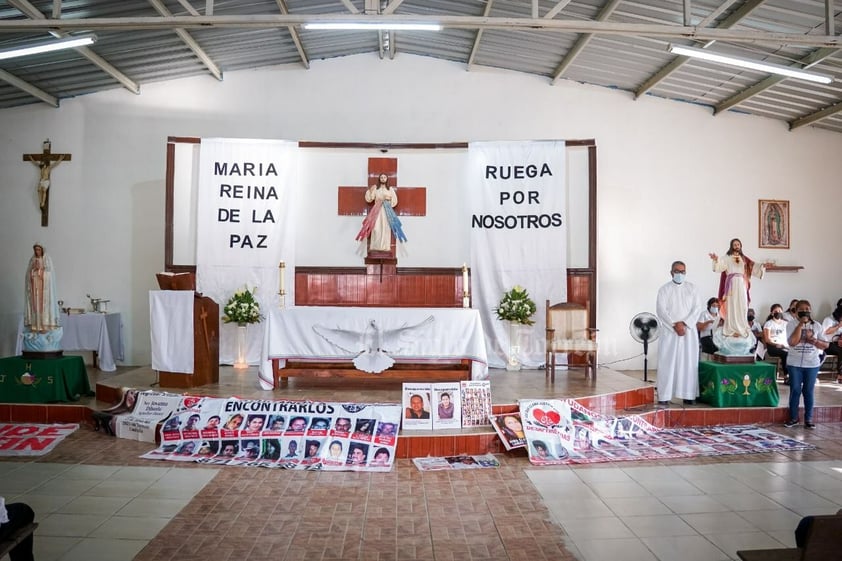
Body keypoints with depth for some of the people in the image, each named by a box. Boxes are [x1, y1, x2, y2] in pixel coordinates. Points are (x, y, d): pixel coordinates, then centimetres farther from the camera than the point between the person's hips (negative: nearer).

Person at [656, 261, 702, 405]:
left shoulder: (691, 288, 9)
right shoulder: (664, 289, 4)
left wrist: (684, 323, -12)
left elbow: (697, 308, 1)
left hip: (689, 331, 2)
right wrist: (675, 325, -15)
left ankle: (688, 394, 7)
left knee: (689, 362, 1)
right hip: (669, 331, -2)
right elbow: (661, 310, -5)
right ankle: (664, 395, -3)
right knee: (668, 362, -4)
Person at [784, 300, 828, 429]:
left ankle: (808, 419, 14)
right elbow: (793, 342, -17)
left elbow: (825, 345, 5)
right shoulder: (791, 324, -3)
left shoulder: (817, 325, 3)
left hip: (812, 364, 1)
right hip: (795, 364, -1)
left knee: (808, 391, 6)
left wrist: (813, 340, -15)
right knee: (795, 390, 3)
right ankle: (793, 418, 13)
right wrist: (800, 324, -16)